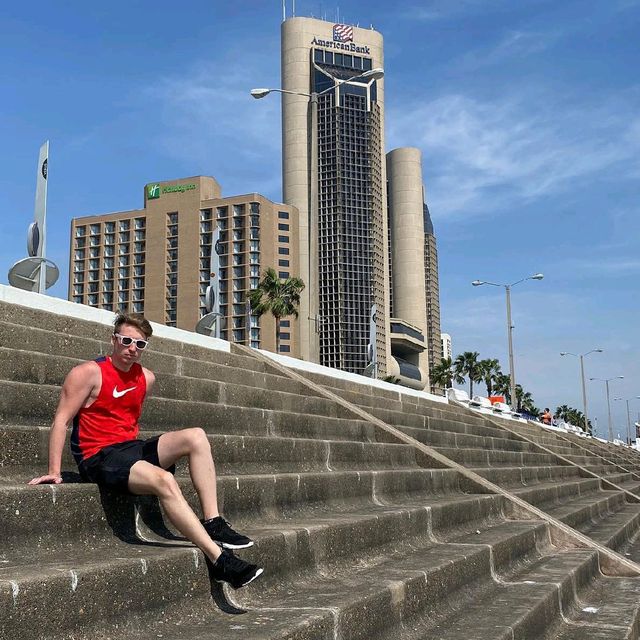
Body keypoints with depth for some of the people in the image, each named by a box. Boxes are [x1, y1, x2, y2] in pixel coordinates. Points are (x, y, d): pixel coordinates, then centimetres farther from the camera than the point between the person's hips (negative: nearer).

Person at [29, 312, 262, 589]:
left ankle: (213, 523, -18)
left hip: (132, 448, 7)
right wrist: (54, 471, -18)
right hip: (98, 457, -7)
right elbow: (61, 420, -11)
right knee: (163, 480, -31)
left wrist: (138, 449, 17)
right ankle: (219, 558, -32)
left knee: (196, 436, -12)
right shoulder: (90, 372, -8)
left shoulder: (146, 378, 11)